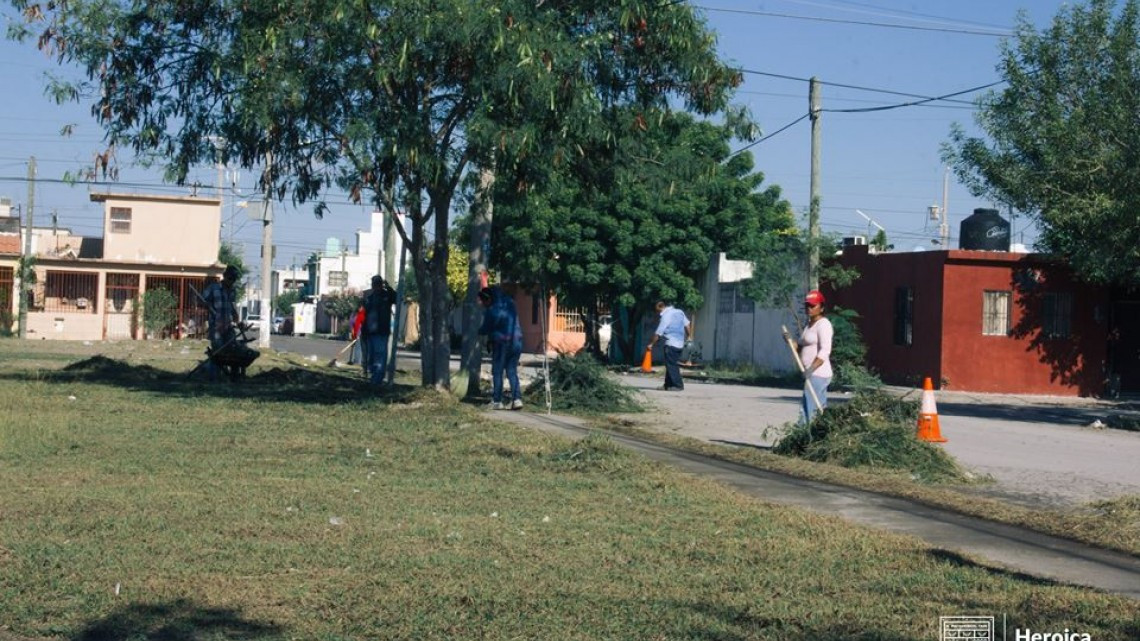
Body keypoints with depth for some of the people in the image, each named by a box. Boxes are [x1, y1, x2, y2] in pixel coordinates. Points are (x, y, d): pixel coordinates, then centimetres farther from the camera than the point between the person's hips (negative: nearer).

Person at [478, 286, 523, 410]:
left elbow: (485, 329, 0)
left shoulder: (491, 311, -12)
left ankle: (497, 401, 4)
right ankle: (517, 399, 1)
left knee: (497, 373, 4)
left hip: (502, 344, -6)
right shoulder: (509, 303, 4)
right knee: (512, 372, 11)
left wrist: (478, 331, 20)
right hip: (516, 342, 6)